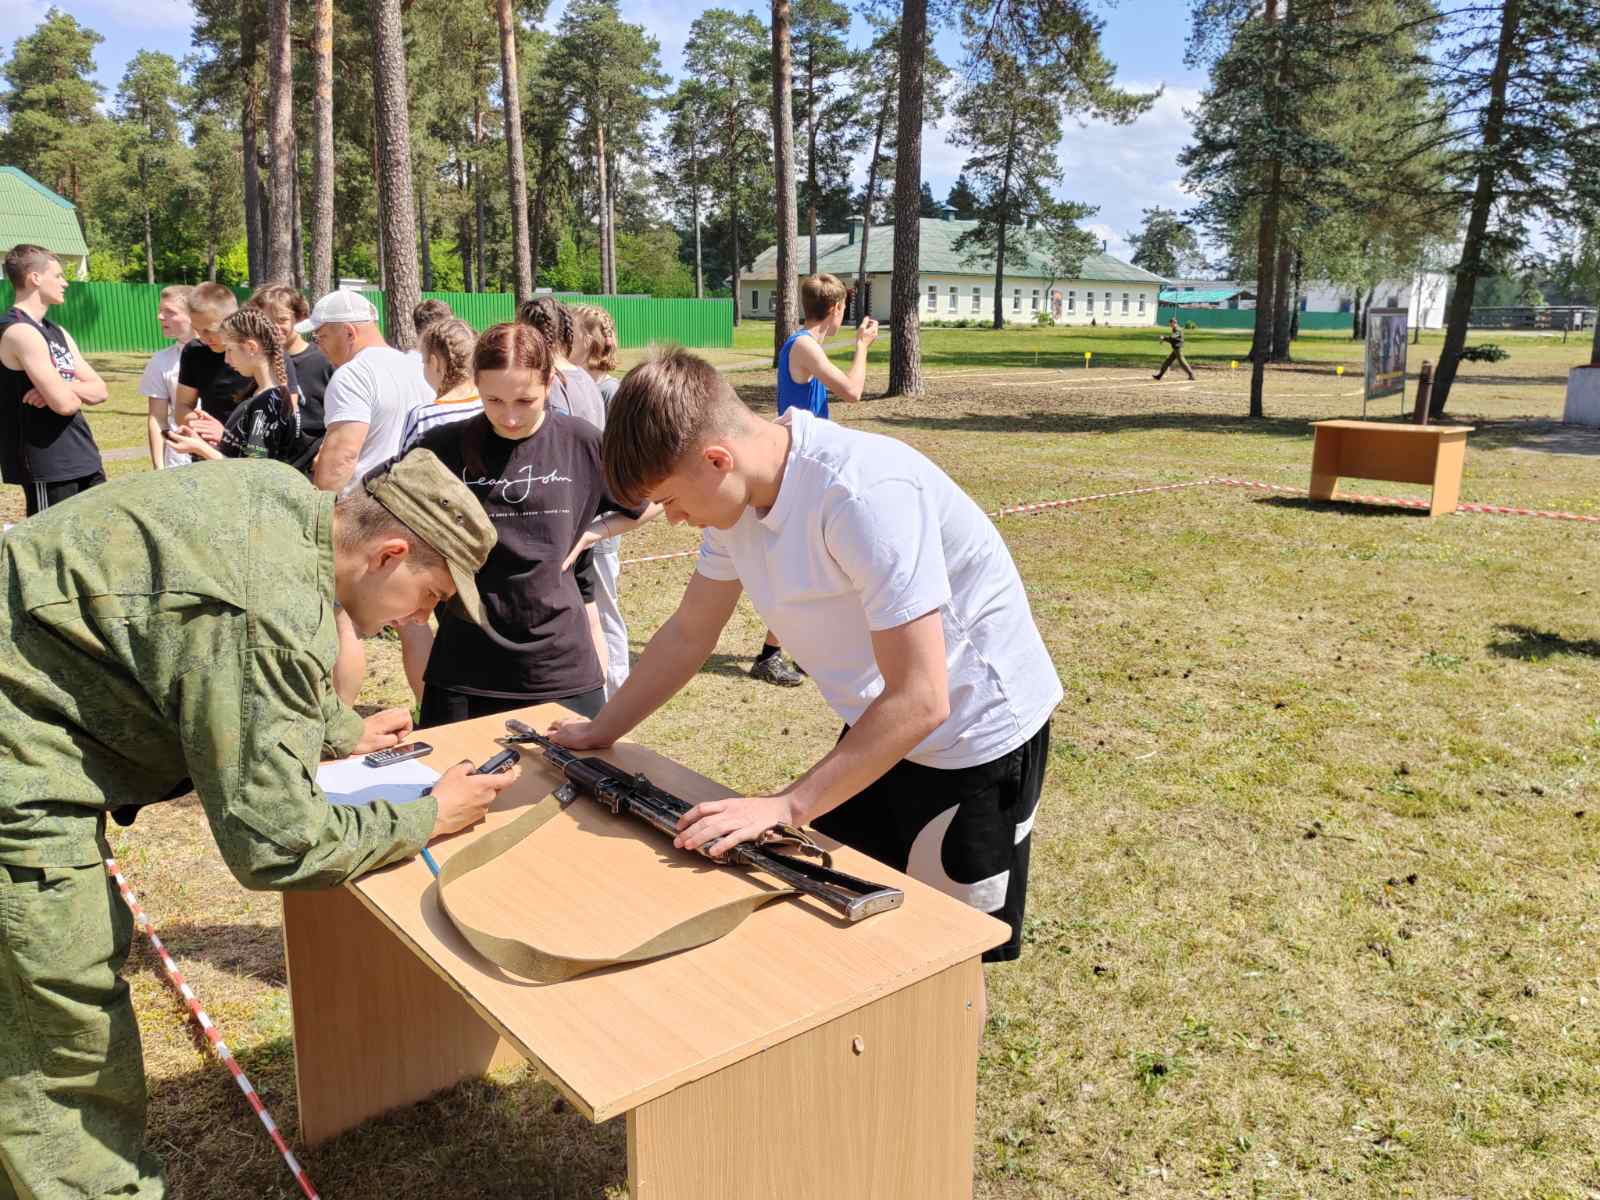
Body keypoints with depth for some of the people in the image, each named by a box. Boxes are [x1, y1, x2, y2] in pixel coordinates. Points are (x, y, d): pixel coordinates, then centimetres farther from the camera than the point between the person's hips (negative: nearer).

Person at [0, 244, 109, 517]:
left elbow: (99, 390, 8)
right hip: (46, 466, -9)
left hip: (83, 458, 9)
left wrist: (64, 386, -12)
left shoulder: (57, 332, 15)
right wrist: (80, 393, 1)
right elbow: (64, 403, -22)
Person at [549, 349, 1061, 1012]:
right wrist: (600, 729, 8)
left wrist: (786, 805, -31)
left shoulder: (866, 492, -33)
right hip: (877, 725, 8)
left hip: (973, 733, -8)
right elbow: (688, 634, 8)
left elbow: (920, 700, -32)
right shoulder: (739, 491, -6)